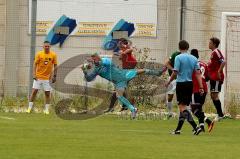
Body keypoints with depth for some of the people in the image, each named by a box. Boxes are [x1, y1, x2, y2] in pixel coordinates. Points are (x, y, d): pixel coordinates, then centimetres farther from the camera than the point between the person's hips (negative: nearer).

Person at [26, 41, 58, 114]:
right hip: (38, 77, -1)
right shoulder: (39, 54, -2)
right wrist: (34, 74, -11)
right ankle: (29, 108, 4)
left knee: (47, 93, 1)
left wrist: (54, 76, 1)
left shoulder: (53, 55, 0)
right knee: (34, 91, -3)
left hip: (47, 78, 1)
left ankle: (47, 110, 9)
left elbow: (55, 66, 5)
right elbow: (35, 64, -1)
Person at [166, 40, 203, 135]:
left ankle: (195, 127, -22)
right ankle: (178, 129, 21)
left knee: (182, 107, -7)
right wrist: (201, 87, 0)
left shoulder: (178, 58, -9)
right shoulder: (194, 58, 7)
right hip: (190, 84, 6)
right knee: (183, 107, 15)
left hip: (181, 84, -6)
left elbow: (175, 73, -12)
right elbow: (198, 73, 2)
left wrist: (169, 82, 3)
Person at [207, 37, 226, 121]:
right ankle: (219, 114, 17)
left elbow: (223, 62, -24)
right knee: (213, 95, 12)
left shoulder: (216, 52, -14)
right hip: (213, 77, 10)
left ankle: (220, 114, -4)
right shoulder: (213, 53, 16)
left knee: (215, 95, -9)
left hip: (217, 77, -10)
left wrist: (219, 72, -25)